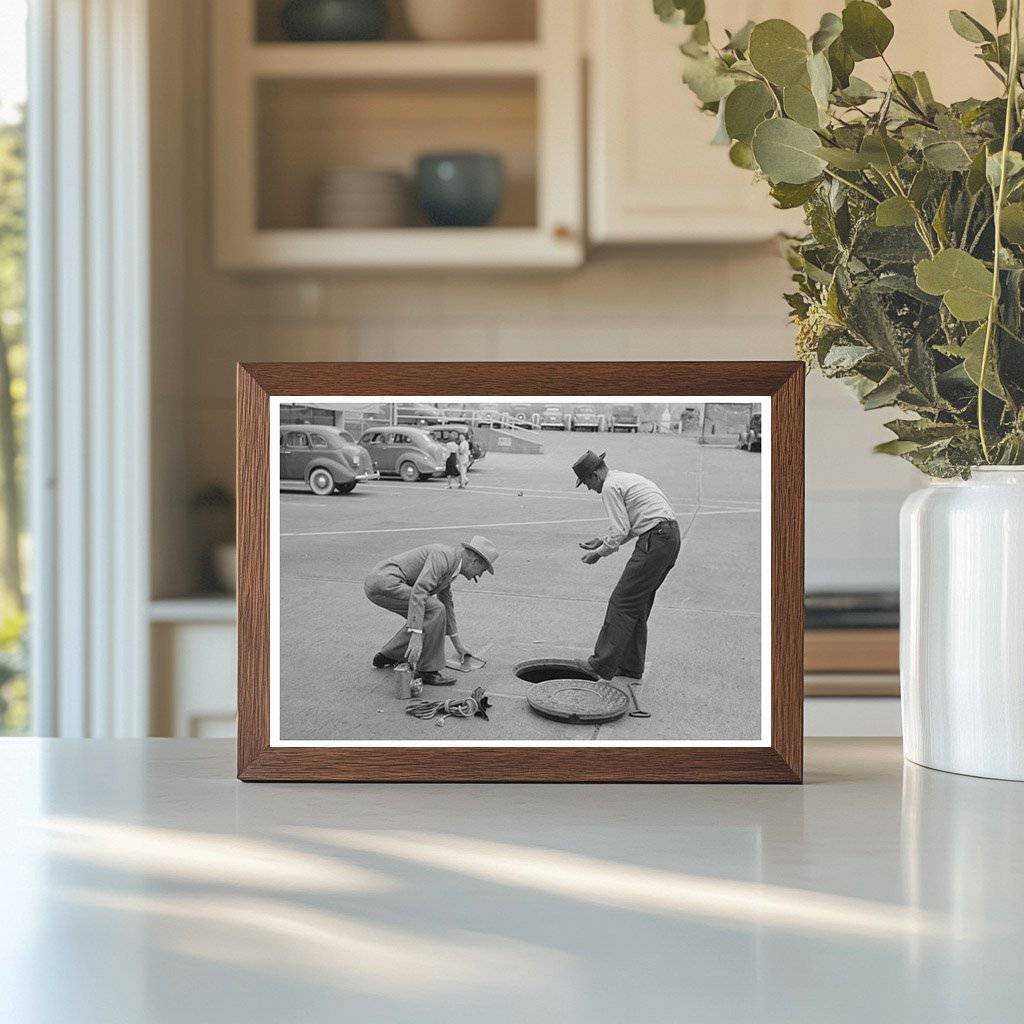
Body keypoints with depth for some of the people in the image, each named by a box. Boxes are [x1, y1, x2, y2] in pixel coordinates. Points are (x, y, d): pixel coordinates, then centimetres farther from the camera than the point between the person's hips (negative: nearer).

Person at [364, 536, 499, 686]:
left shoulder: (450, 564, 19)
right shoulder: (443, 555, -13)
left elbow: (446, 603, 34)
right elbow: (418, 591, -25)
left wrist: (457, 644, 40)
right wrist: (416, 635, -30)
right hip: (385, 582, -11)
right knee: (434, 610, -16)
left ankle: (387, 657, 27)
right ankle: (426, 670, -8)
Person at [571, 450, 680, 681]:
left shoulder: (610, 487, -7)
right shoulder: (627, 479, 24)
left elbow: (620, 532, -11)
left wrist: (599, 553, 2)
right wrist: (602, 540, 27)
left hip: (654, 540, -10)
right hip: (671, 536, 10)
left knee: (622, 603, -5)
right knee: (639, 604, 16)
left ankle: (603, 663, -4)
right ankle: (631, 666, 19)